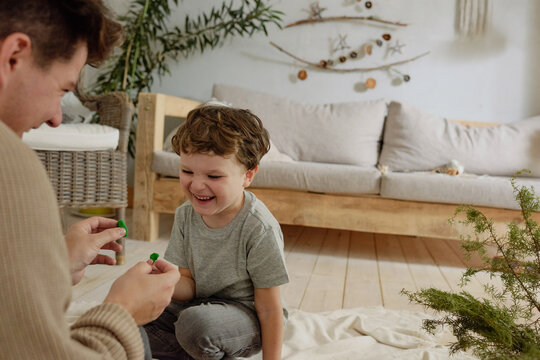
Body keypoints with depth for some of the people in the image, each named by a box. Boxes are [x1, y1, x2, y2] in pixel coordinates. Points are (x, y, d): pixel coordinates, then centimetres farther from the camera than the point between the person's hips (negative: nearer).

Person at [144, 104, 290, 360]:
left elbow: (269, 310, -18)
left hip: (246, 317, -6)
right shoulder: (185, 215, -6)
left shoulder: (259, 230, -25)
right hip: (196, 305, 7)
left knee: (197, 322, -36)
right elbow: (189, 285, -5)